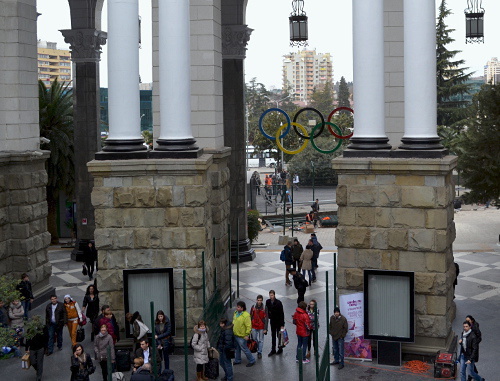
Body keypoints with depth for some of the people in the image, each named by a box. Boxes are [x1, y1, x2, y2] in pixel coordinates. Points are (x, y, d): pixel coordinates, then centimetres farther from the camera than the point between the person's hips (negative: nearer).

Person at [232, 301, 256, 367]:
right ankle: (237, 360, 37)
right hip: (235, 335, 8)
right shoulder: (236, 313, 3)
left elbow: (249, 326, -22)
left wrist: (247, 335, -21)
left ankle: (252, 361, 15)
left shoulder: (246, 315, -24)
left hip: (241, 336, -8)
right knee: (237, 349, 21)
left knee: (244, 349, 1)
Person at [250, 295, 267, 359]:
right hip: (254, 326, 2)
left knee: (261, 340, 5)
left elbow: (266, 319, -7)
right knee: (254, 339, 10)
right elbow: (250, 317, 7)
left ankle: (259, 352, 13)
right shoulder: (253, 307, -1)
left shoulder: (264, 308, -8)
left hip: (261, 327, -2)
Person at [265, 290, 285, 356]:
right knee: (273, 336, 11)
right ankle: (273, 350, 20)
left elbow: (282, 314, -19)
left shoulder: (278, 303, -21)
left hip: (278, 321, -5)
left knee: (279, 336, 6)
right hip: (272, 321, 5)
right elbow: (267, 311, 8)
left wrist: (282, 325, -20)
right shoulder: (268, 302, -6)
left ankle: (280, 349, 22)